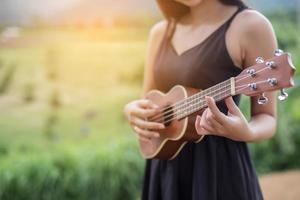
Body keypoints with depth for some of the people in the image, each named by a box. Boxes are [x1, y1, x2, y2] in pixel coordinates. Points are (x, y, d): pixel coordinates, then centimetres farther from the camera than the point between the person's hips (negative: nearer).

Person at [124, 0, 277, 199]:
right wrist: (132, 110, -7)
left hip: (221, 167, -5)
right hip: (164, 169, 6)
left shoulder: (250, 26, -11)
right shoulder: (161, 32, 7)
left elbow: (267, 118, -9)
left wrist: (245, 133, -29)